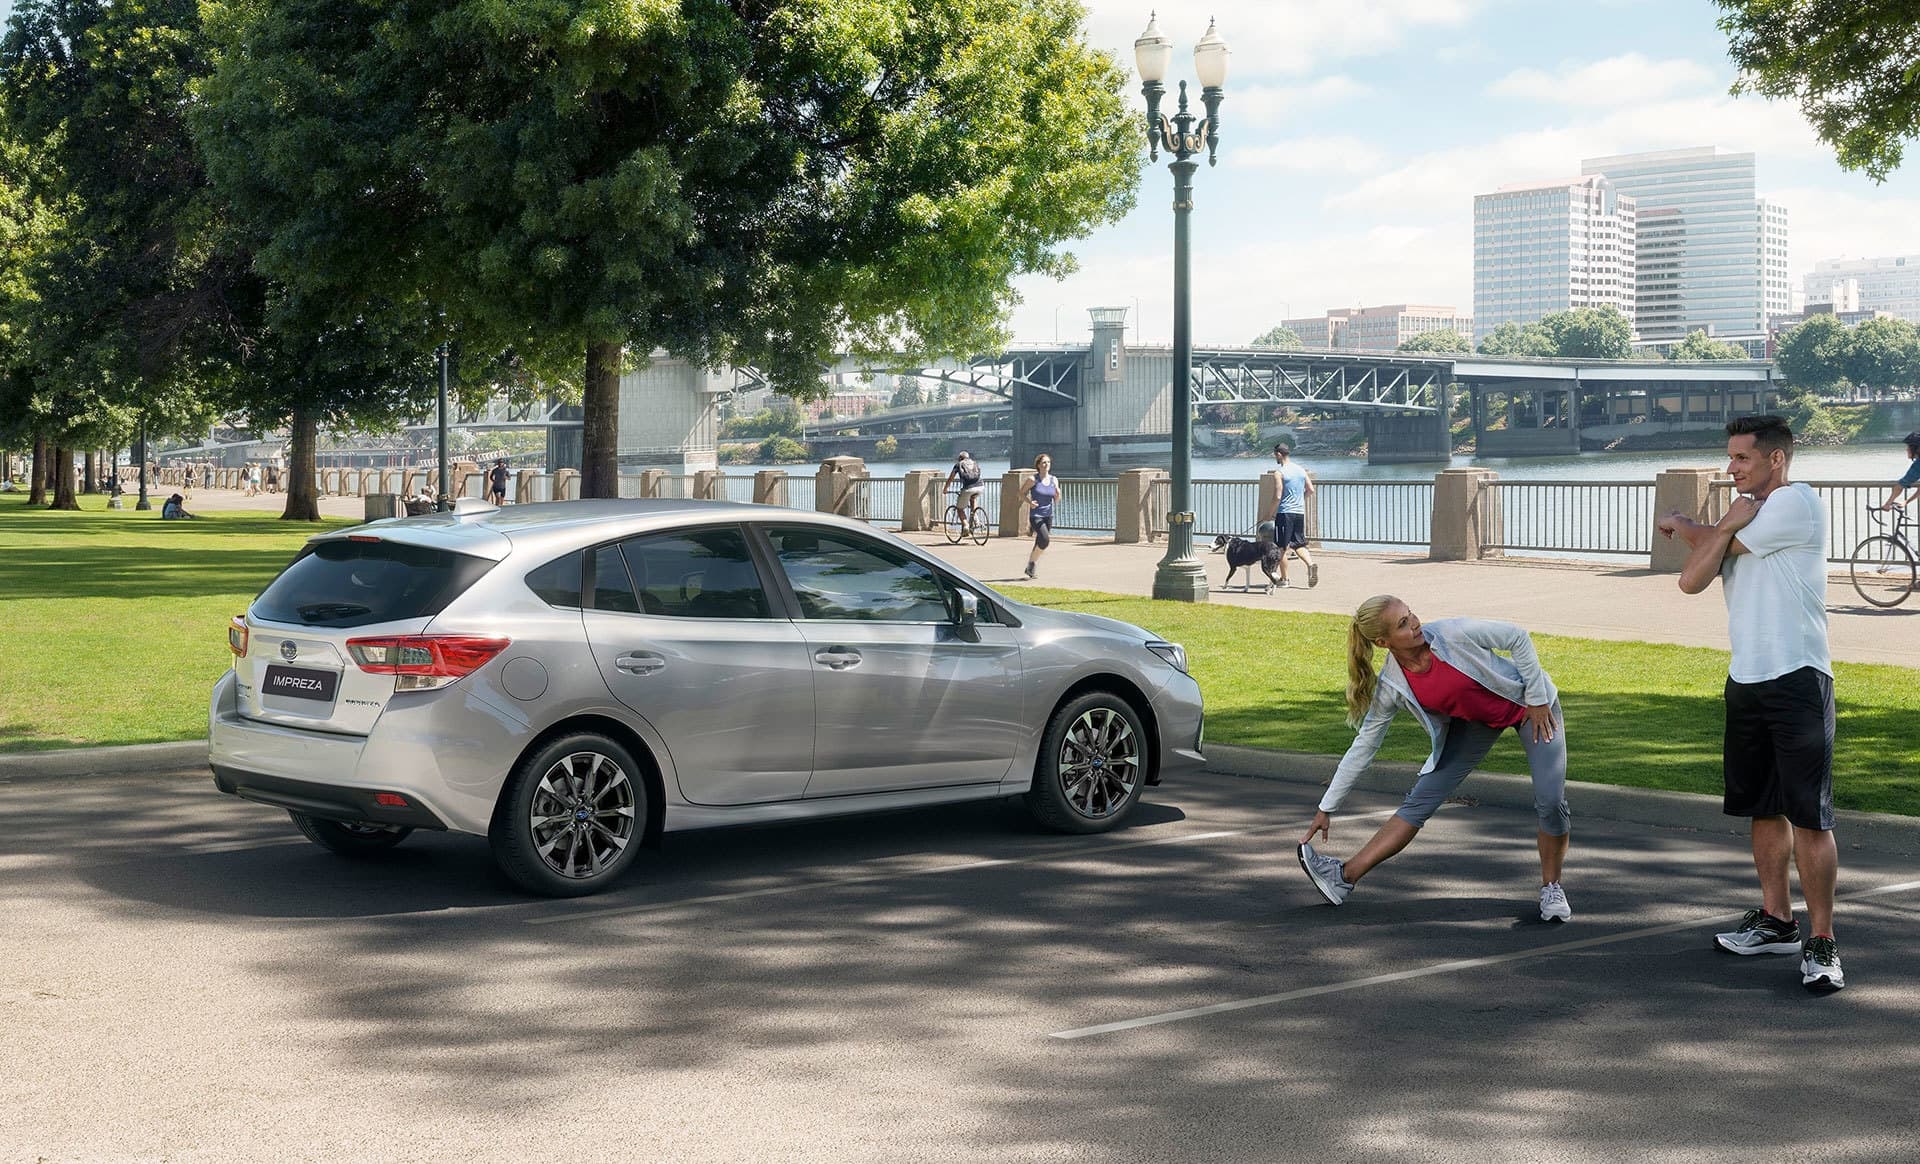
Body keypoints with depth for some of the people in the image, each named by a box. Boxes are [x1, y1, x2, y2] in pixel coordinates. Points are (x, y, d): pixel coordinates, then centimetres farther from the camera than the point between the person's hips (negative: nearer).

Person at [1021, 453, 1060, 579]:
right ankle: (1032, 563, 0)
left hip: (1048, 516, 5)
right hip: (1035, 515, -5)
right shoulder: (1033, 480, -8)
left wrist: (1058, 494, -14)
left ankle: (1029, 569, 28)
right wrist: (1029, 502, -17)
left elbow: (1056, 500, 8)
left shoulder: (1054, 480, 4)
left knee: (1040, 543, 12)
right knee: (1045, 539, -21)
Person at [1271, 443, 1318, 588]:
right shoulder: (1301, 470, 9)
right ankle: (1311, 564, -14)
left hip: (1285, 512, -6)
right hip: (1300, 512, 6)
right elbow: (1311, 489, 12)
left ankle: (1284, 579, 8)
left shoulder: (1280, 472, -11)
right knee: (1298, 544, 12)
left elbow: (1278, 496, -15)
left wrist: (1272, 514, -4)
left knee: (1282, 547, 4)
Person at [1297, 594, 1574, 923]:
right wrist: (1327, 808, -13)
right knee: (1420, 800, -6)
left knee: (1551, 803, -16)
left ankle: (1551, 888, 8)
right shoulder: (1392, 687, -21)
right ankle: (1346, 875, -5)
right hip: (1475, 721, 2)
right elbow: (1363, 747, -14)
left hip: (1528, 703, -2)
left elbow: (1518, 637, -18)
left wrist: (1537, 698, -15)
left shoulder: (1453, 633, -31)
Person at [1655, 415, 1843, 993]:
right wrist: (1725, 527, -9)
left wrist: (1681, 524, 13)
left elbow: (1720, 545, -7)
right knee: (1763, 808, 15)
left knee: (1808, 815, -9)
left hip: (1797, 679, -8)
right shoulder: (1746, 512, 16)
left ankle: (1821, 942, -6)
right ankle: (1776, 921, 26)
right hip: (1746, 680, 8)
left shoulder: (1796, 502, -9)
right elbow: (1692, 580, 5)